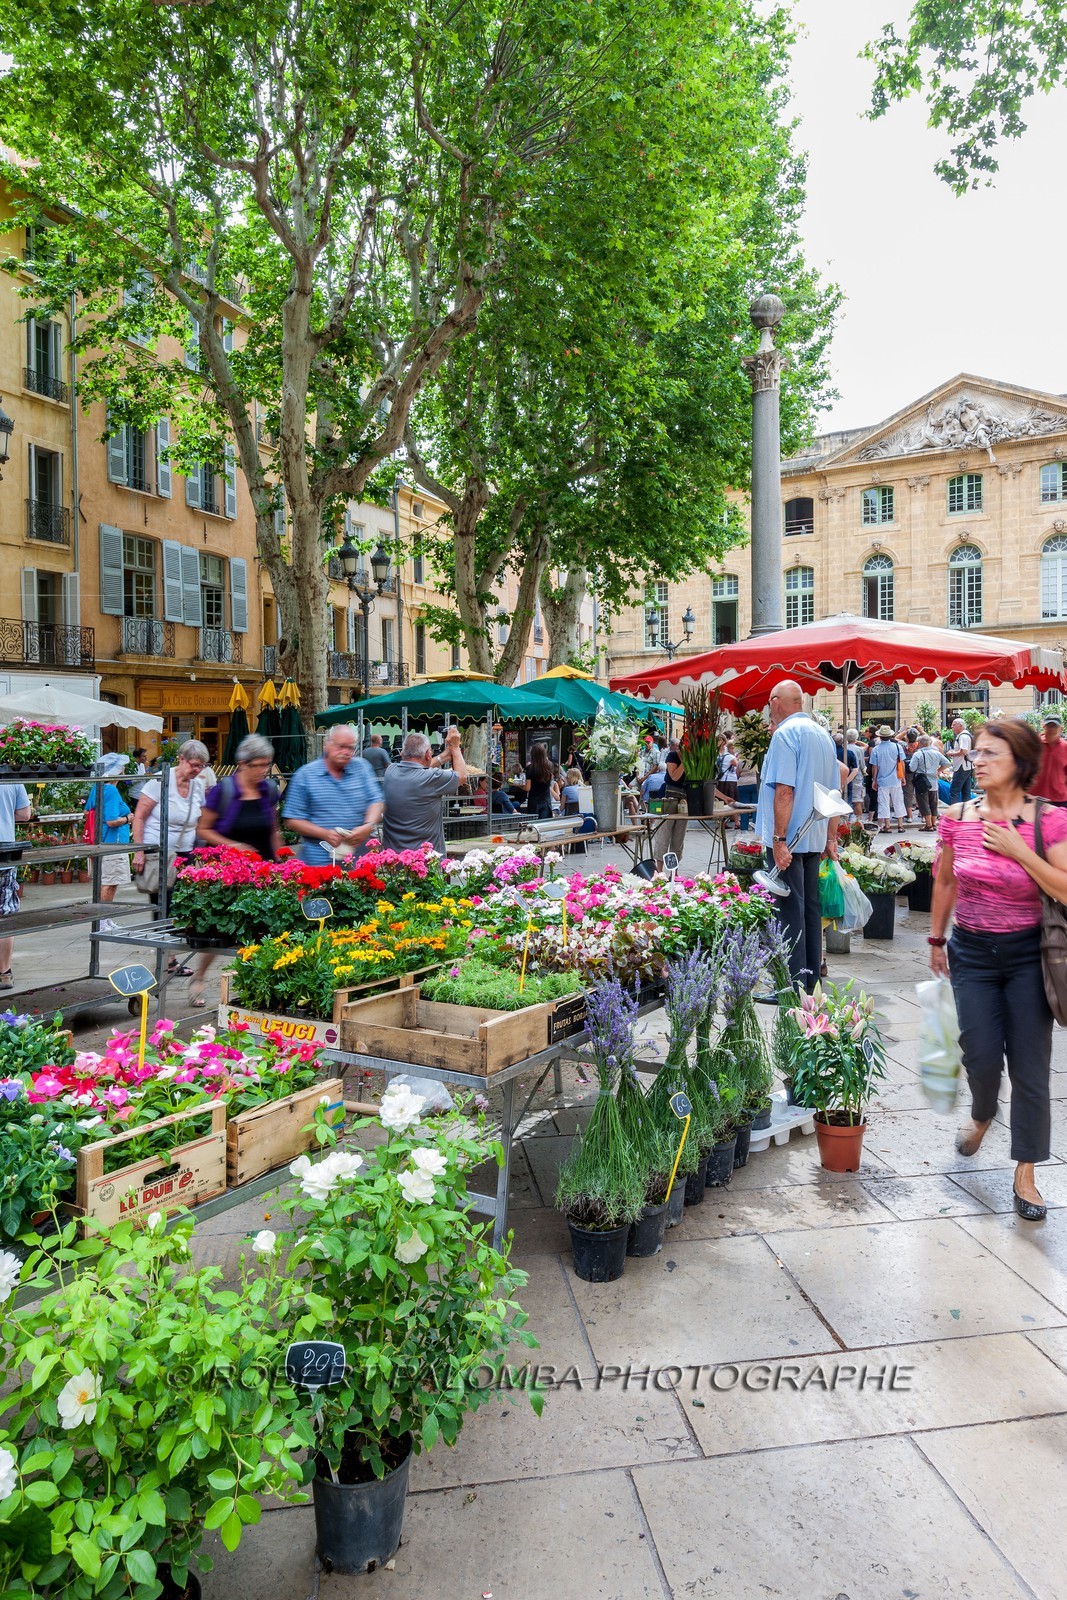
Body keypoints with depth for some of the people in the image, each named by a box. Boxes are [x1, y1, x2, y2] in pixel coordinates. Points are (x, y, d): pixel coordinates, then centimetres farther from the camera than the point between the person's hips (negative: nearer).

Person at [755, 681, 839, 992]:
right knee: (810, 907, 13)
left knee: (791, 910, -4)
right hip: (815, 837, 8)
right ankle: (811, 980, 21)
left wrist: (779, 840, -20)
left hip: (788, 838, -8)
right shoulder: (823, 734, 14)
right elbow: (832, 792, 17)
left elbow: (784, 790, -20)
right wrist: (831, 838, 21)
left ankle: (795, 985, -1)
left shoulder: (785, 733, -11)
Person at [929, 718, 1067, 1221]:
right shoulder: (958, 818, -4)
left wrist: (1018, 850, -22)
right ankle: (982, 1114, 38)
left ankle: (1025, 1176, 19)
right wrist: (937, 939, 14)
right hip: (972, 953, 2)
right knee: (982, 1057, 1)